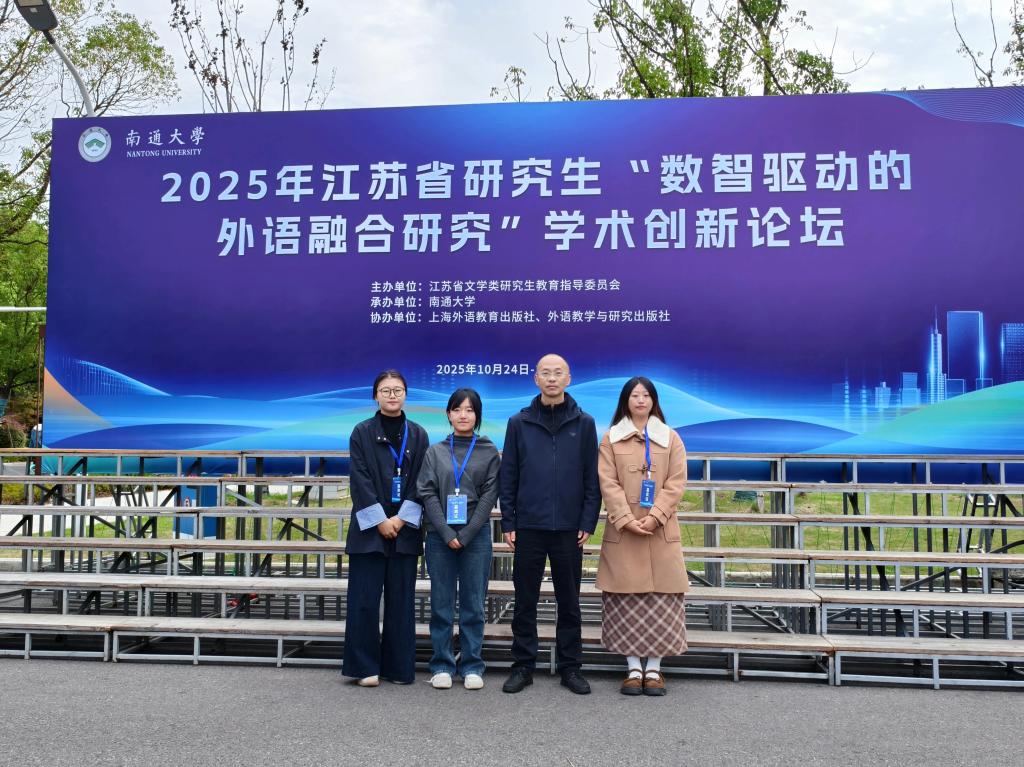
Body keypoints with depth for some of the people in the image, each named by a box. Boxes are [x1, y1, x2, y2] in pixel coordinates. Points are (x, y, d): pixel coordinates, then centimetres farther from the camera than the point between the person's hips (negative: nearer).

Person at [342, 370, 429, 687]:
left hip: (405, 528, 2)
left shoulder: (418, 435, 8)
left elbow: (421, 482, 3)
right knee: (364, 599, -1)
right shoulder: (362, 432, 3)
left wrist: (402, 518, -8)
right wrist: (380, 521, -11)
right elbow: (359, 479, -4)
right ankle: (365, 667, 10)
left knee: (402, 600, 5)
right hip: (370, 527, -1)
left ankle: (399, 667, 14)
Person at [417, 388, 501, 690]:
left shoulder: (489, 452, 5)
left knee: (473, 604, 3)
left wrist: (466, 535, -10)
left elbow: (490, 495, -1)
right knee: (441, 604, 5)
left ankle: (472, 666, 12)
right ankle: (442, 665, 13)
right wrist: (447, 534, -10)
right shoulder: (435, 451, 8)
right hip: (439, 536, 1)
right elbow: (428, 494, 1)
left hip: (476, 536, -1)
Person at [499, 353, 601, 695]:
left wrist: (588, 522, -3)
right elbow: (507, 476, 4)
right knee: (525, 601, 7)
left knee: (569, 602, 9)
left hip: (569, 528, 0)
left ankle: (570, 666, 21)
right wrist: (508, 522, -1)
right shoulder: (519, 423, 4)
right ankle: (523, 665, 19)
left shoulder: (584, 423, 3)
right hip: (528, 527, 0)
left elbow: (592, 477, 3)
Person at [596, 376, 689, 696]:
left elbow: (676, 482, 1)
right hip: (622, 532, 0)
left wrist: (654, 516, -12)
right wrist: (626, 519, -13)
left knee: (661, 600, 0)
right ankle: (634, 668, 10)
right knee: (626, 601, 1)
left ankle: (654, 668, 9)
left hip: (660, 532, 1)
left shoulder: (671, 438, 9)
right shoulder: (611, 438, 7)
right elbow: (608, 483, -1)